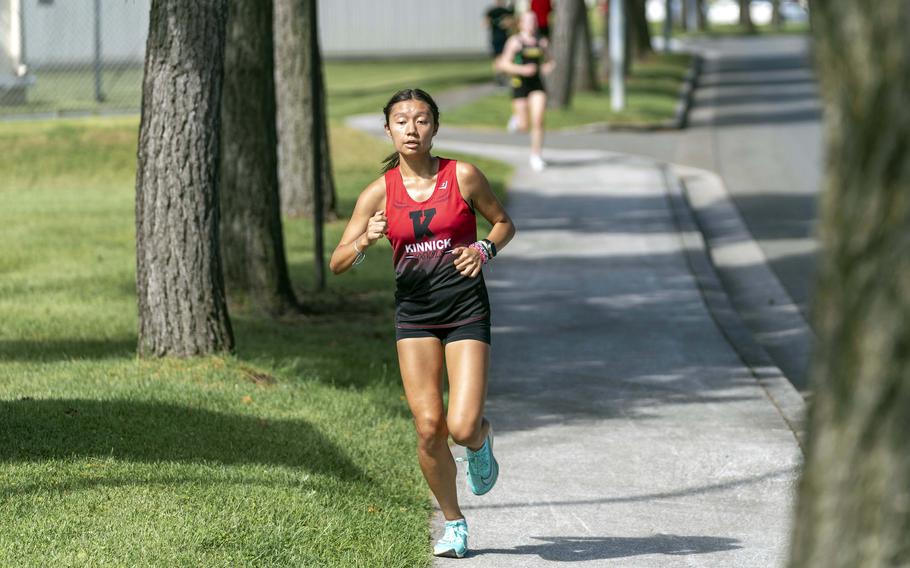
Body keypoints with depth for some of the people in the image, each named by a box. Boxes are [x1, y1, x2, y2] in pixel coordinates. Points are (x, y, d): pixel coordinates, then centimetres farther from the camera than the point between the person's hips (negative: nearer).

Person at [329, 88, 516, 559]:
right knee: (428, 427, -7)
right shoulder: (380, 193, 2)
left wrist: (484, 250, -8)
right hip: (414, 312, 2)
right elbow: (337, 263, 3)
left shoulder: (462, 177, -2)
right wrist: (366, 241, -17)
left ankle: (481, 440, 26)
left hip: (466, 309, -2)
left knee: (462, 427, -14)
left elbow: (504, 223, 12)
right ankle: (453, 522, 14)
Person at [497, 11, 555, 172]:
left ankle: (536, 156, 1)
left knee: (538, 121, -10)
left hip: (537, 84, 3)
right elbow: (503, 63, -7)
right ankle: (516, 119, 36)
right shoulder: (515, 42, -5)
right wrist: (522, 69, -19)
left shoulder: (542, 42, 8)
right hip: (520, 84, -3)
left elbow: (548, 60, 22)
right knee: (524, 126, -2)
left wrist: (548, 66, -2)